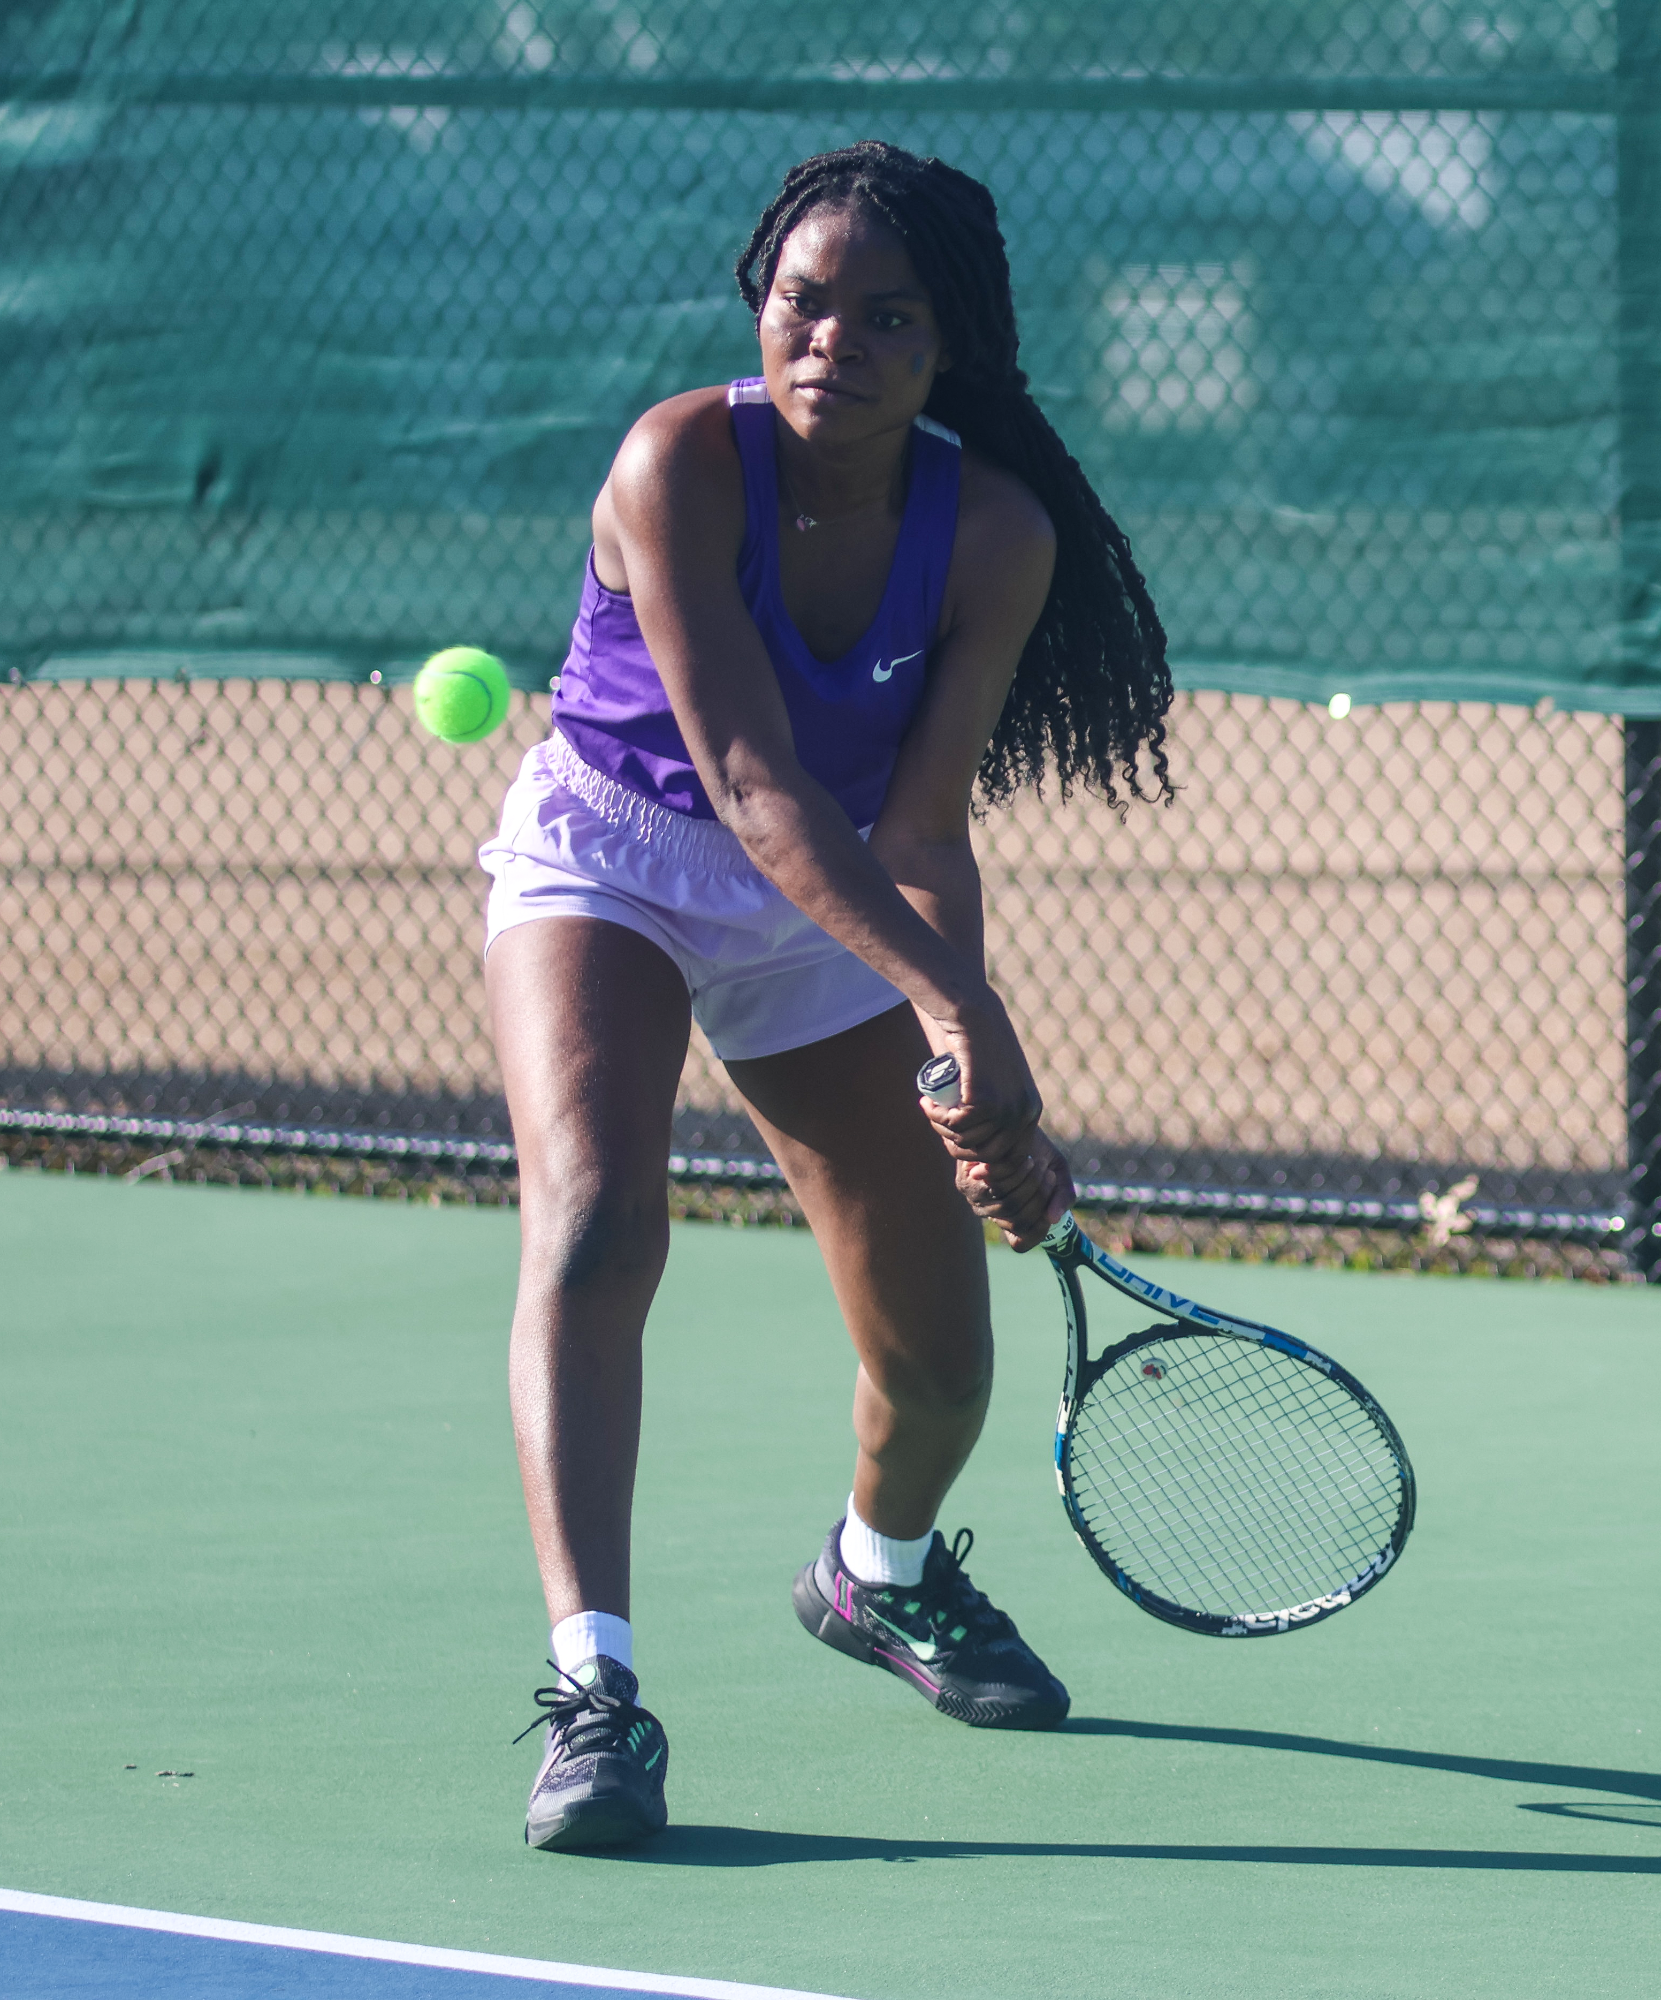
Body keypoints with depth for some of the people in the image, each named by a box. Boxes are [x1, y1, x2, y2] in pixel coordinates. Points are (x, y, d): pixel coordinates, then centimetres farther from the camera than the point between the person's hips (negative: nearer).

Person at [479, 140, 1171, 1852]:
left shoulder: (997, 537, -18)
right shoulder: (682, 463, -28)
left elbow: (919, 830, -16)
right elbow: (753, 781, -33)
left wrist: (982, 1092, -29)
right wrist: (948, 1004, -42)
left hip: (829, 903, 4)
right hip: (607, 855, -4)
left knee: (940, 1352, 6)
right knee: (595, 1220, -30)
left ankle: (880, 1571, 41)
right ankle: (589, 1682, -34)